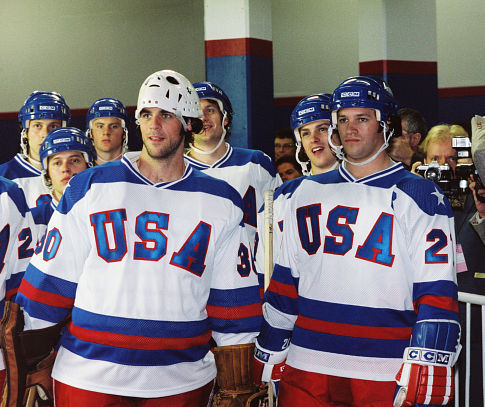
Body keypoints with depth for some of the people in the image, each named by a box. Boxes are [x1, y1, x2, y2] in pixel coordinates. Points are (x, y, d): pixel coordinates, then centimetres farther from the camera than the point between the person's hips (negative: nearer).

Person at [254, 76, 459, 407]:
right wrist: (270, 351, 14)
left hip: (385, 376, -3)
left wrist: (425, 367, -16)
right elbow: (285, 279, 17)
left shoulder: (419, 196, -1)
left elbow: (436, 292, -7)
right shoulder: (308, 192, 14)